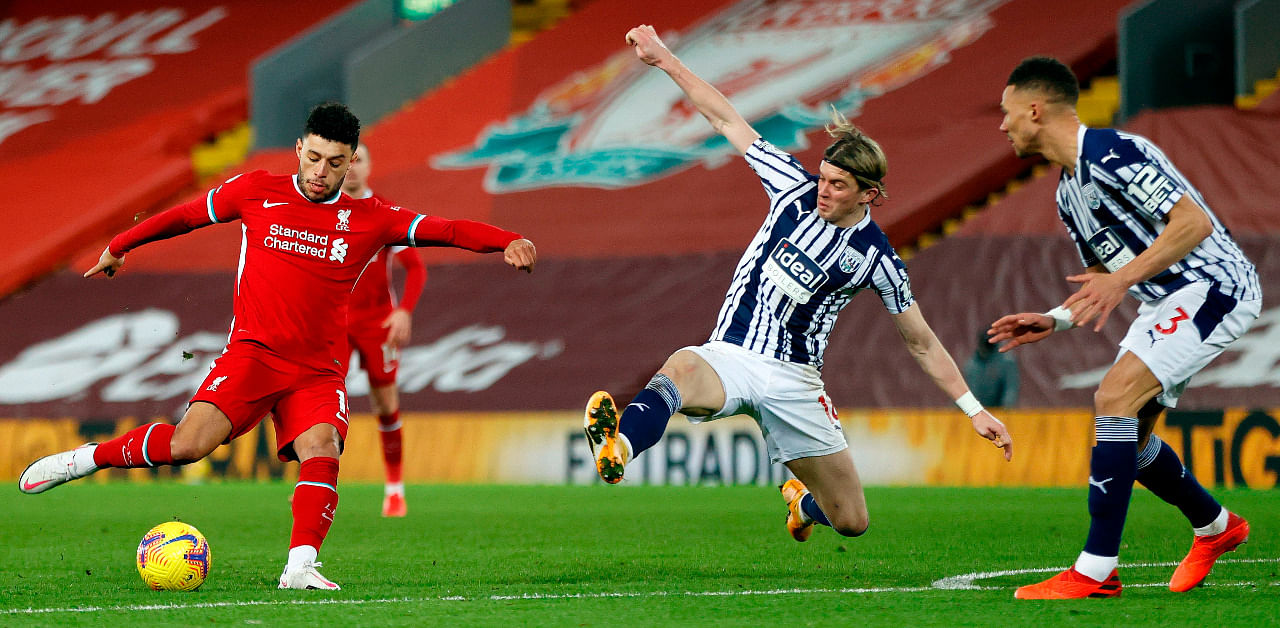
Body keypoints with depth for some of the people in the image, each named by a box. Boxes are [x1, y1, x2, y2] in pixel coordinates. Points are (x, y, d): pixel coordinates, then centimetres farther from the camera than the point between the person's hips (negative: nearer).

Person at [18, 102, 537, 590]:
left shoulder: (368, 219, 5)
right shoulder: (257, 192, 5)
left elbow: (444, 230, -4)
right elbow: (186, 216, 18)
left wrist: (508, 242, -20)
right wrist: (118, 247, 29)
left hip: (319, 369, 1)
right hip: (254, 350, -1)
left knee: (322, 450, -26)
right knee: (189, 443, -20)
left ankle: (300, 566, -27)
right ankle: (86, 458, 1)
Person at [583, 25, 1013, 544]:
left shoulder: (876, 260, -4)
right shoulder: (795, 188, 0)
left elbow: (922, 345, 5)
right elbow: (725, 119, 5)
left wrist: (974, 410, 1)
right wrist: (664, 58, 5)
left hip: (794, 380, 1)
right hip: (729, 357, 0)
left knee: (851, 522, 3)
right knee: (681, 369, -39)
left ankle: (803, 499, 42)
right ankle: (619, 447, -72)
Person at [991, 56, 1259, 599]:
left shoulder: (1112, 153, -17)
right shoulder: (1068, 193, 14)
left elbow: (1194, 222, -23)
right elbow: (1106, 282, 23)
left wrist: (1122, 279, -28)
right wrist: (1053, 321, 11)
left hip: (1214, 285, -10)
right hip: (1166, 300, 10)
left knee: (1115, 397, -21)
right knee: (1128, 434, 10)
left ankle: (1094, 572, -22)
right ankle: (1215, 526, 34)